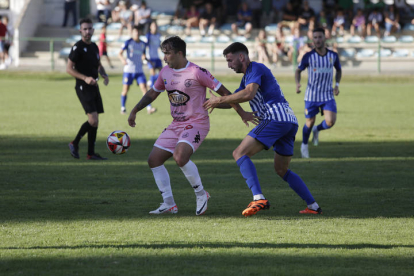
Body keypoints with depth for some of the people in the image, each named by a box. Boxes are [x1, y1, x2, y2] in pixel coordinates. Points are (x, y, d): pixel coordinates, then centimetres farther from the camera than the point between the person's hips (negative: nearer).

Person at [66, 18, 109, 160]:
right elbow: (69, 68, -12)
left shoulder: (94, 47, 13)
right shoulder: (78, 47, -10)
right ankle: (74, 143, 3)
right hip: (83, 88, -8)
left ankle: (91, 153, 13)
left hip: (94, 87, 8)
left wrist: (104, 75, 6)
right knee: (93, 120, -16)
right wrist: (85, 78, -22)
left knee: (94, 122, 7)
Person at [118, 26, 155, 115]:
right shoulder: (128, 42, -3)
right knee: (125, 89, 0)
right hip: (128, 70, -3)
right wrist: (122, 59, -28)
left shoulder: (143, 44, 10)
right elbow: (120, 53, -8)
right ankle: (123, 108, 15)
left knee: (144, 88, -9)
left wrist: (144, 57, 0)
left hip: (139, 71, 3)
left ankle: (149, 108, -11)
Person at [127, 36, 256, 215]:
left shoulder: (196, 72, -14)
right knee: (154, 160, 0)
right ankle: (169, 204, 6)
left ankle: (201, 194, -9)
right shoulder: (166, 72, 7)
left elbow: (223, 91, -10)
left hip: (196, 123, -8)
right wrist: (134, 111, 18)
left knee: (180, 157, -30)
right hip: (176, 125, 8)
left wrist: (241, 113, -9)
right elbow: (152, 93, 24)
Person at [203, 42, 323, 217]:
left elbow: (248, 94, -20)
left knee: (240, 153, -13)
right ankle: (313, 206, 16)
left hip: (275, 118, -10)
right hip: (290, 120, 10)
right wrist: (214, 103, 16)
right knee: (281, 169, 21)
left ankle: (258, 198, -29)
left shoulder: (256, 69, -3)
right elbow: (234, 99, 33)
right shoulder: (247, 77, 28)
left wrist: (219, 100, -13)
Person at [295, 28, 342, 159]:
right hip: (312, 95, -1)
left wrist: (337, 84, 2)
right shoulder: (308, 56, -9)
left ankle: (317, 129, 21)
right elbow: (298, 70, 5)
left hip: (328, 95, 1)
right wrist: (297, 83, -14)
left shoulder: (333, 55, -2)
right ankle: (304, 145, 33)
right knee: (310, 122, 6)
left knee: (330, 122, -14)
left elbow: (339, 70, 17)